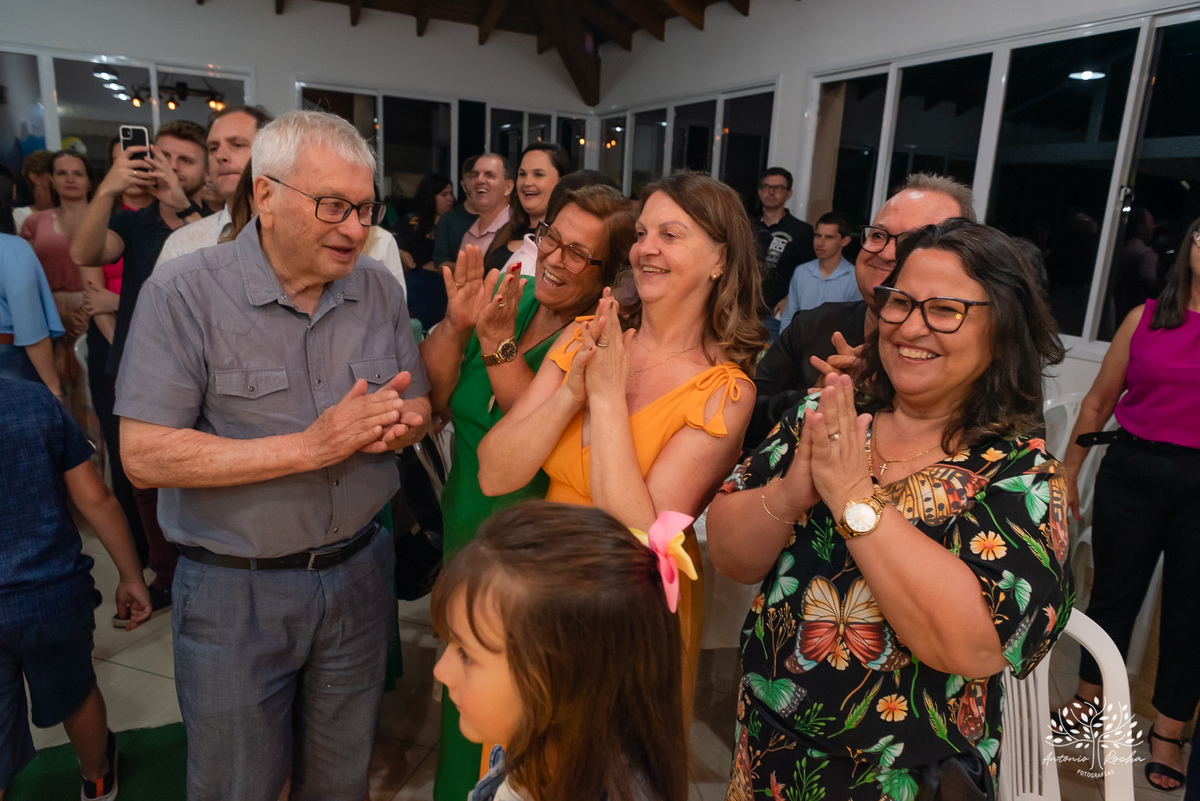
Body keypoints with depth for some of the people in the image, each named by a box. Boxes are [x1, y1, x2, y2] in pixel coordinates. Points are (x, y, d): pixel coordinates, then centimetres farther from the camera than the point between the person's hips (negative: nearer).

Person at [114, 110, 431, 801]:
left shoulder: (381, 291, 0)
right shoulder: (185, 294, -14)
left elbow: (419, 406, 7)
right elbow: (145, 455, -19)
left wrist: (398, 424, -18)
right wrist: (312, 446, -25)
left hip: (359, 570, 4)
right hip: (235, 589, -3)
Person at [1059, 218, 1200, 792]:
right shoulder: (1146, 318, 2)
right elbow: (1099, 401, 7)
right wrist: (1068, 472, 8)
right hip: (1133, 469, 1)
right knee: (1114, 590, 14)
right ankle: (1089, 701, 34)